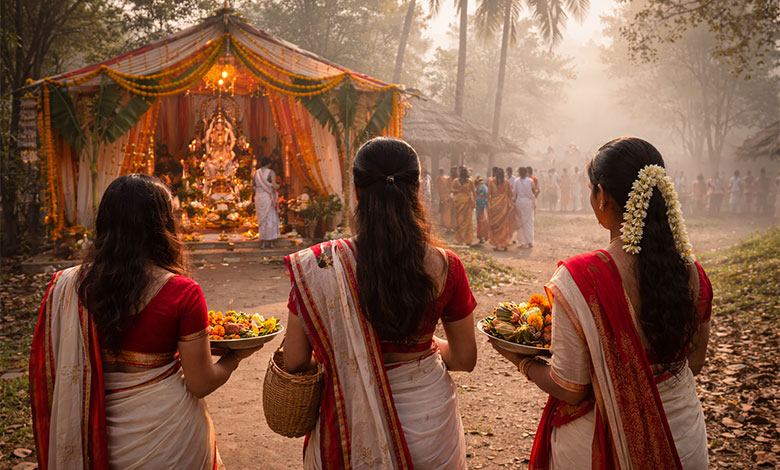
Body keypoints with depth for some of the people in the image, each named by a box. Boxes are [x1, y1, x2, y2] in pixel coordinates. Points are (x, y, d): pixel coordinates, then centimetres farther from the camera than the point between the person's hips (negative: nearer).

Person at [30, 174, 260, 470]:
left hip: (99, 439, 3)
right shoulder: (182, 293, -20)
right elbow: (201, 384, -13)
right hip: (166, 434, -3)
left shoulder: (66, 286, -11)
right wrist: (236, 356, 5)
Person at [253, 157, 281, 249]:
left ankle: (263, 242, 9)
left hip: (259, 198, 4)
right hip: (269, 198, -3)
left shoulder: (255, 173, 3)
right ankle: (270, 242, 10)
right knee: (271, 219, 8)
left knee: (262, 219, 11)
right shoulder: (271, 172, -10)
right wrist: (278, 186, 4)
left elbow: (252, 187, 6)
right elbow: (274, 186, -20)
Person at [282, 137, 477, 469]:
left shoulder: (318, 267, -20)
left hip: (353, 428, -1)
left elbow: (295, 362, -12)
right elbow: (465, 359, -4)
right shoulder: (445, 267, -16)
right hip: (430, 426, 1)